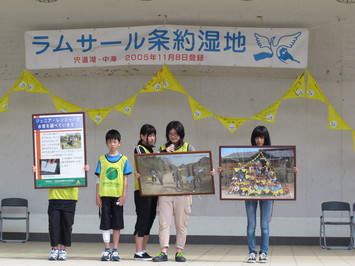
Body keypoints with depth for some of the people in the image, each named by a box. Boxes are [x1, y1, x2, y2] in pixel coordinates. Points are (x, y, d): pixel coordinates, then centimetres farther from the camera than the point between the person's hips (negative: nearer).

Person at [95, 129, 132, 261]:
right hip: (104, 196, 1)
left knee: (117, 224, 3)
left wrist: (124, 195, -6)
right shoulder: (102, 159, 7)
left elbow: (125, 179, 3)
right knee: (105, 224, 3)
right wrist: (97, 196, 0)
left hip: (117, 196, -1)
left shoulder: (123, 160, 4)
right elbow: (99, 179, 7)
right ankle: (106, 250, 10)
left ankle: (115, 251, 10)